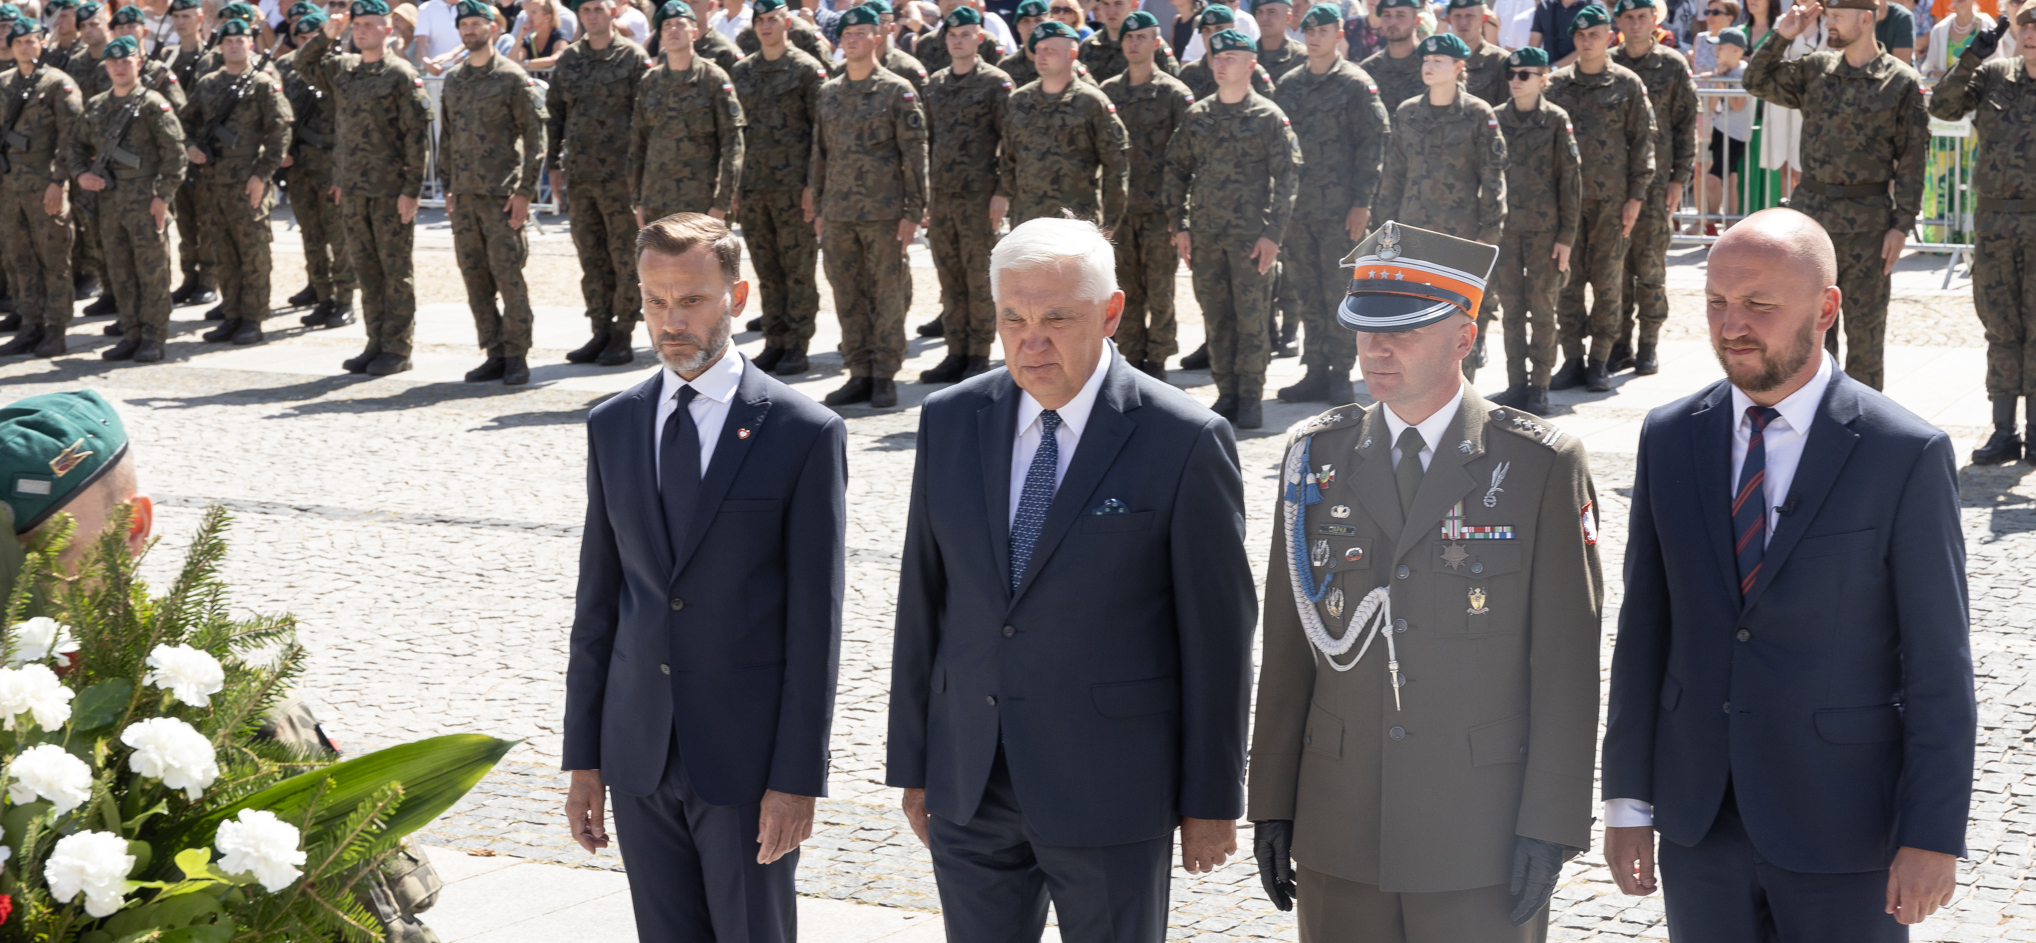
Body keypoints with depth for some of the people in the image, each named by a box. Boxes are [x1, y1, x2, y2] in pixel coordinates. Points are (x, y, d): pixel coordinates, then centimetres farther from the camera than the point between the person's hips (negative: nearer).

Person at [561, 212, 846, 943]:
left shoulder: (804, 435, -8)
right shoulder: (612, 427, 6)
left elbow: (815, 620, -9)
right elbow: (597, 602, 10)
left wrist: (798, 778, -12)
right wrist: (584, 758, 7)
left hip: (748, 756, -4)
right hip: (640, 752, 4)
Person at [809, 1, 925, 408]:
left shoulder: (897, 91, -2)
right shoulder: (828, 93, 12)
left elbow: (914, 153, -4)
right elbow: (820, 153, 17)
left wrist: (913, 212, -9)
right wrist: (818, 210, 13)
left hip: (883, 213, -5)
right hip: (838, 214, 5)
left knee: (887, 294, 0)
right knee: (847, 296, 7)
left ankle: (885, 376, 7)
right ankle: (859, 374, 15)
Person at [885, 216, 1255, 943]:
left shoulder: (1185, 443, -10)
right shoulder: (951, 421, 3)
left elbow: (1218, 630, -6)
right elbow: (924, 598, 9)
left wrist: (1212, 801, -4)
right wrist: (912, 762, 10)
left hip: (1109, 790, -4)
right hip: (968, 787, 4)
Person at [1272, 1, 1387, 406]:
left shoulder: (1355, 84, -3)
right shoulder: (1288, 84, 12)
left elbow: (1373, 143, -6)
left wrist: (1361, 203, -12)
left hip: (1340, 206, -5)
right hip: (1296, 204, 5)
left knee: (1339, 293, -3)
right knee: (1307, 294, 8)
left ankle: (1341, 376, 4)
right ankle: (1316, 372, 15)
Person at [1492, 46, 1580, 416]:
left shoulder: (1556, 120, -4)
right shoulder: (1498, 119, 6)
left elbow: (1571, 179, -3)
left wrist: (1567, 235, -7)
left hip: (1544, 229, -3)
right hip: (1505, 227, 3)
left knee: (1541, 308, 1)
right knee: (1511, 307, 6)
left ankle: (1539, 386, 9)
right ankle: (1516, 383, 14)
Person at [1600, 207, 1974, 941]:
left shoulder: (1907, 455, -10)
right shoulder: (1670, 439, 2)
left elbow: (1939, 666, -9)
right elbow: (1645, 627, 6)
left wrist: (1934, 839, -11)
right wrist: (1628, 800, 4)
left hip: (1841, 827, -4)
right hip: (1699, 822, 4)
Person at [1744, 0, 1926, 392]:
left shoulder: (1902, 82, -4)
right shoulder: (1815, 69, 8)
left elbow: (1912, 161, -4)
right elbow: (1757, 82, 11)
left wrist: (1902, 226, -10)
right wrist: (1781, 36, -1)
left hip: (1867, 221, -4)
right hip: (1810, 212, 4)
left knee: (1865, 328, 4)